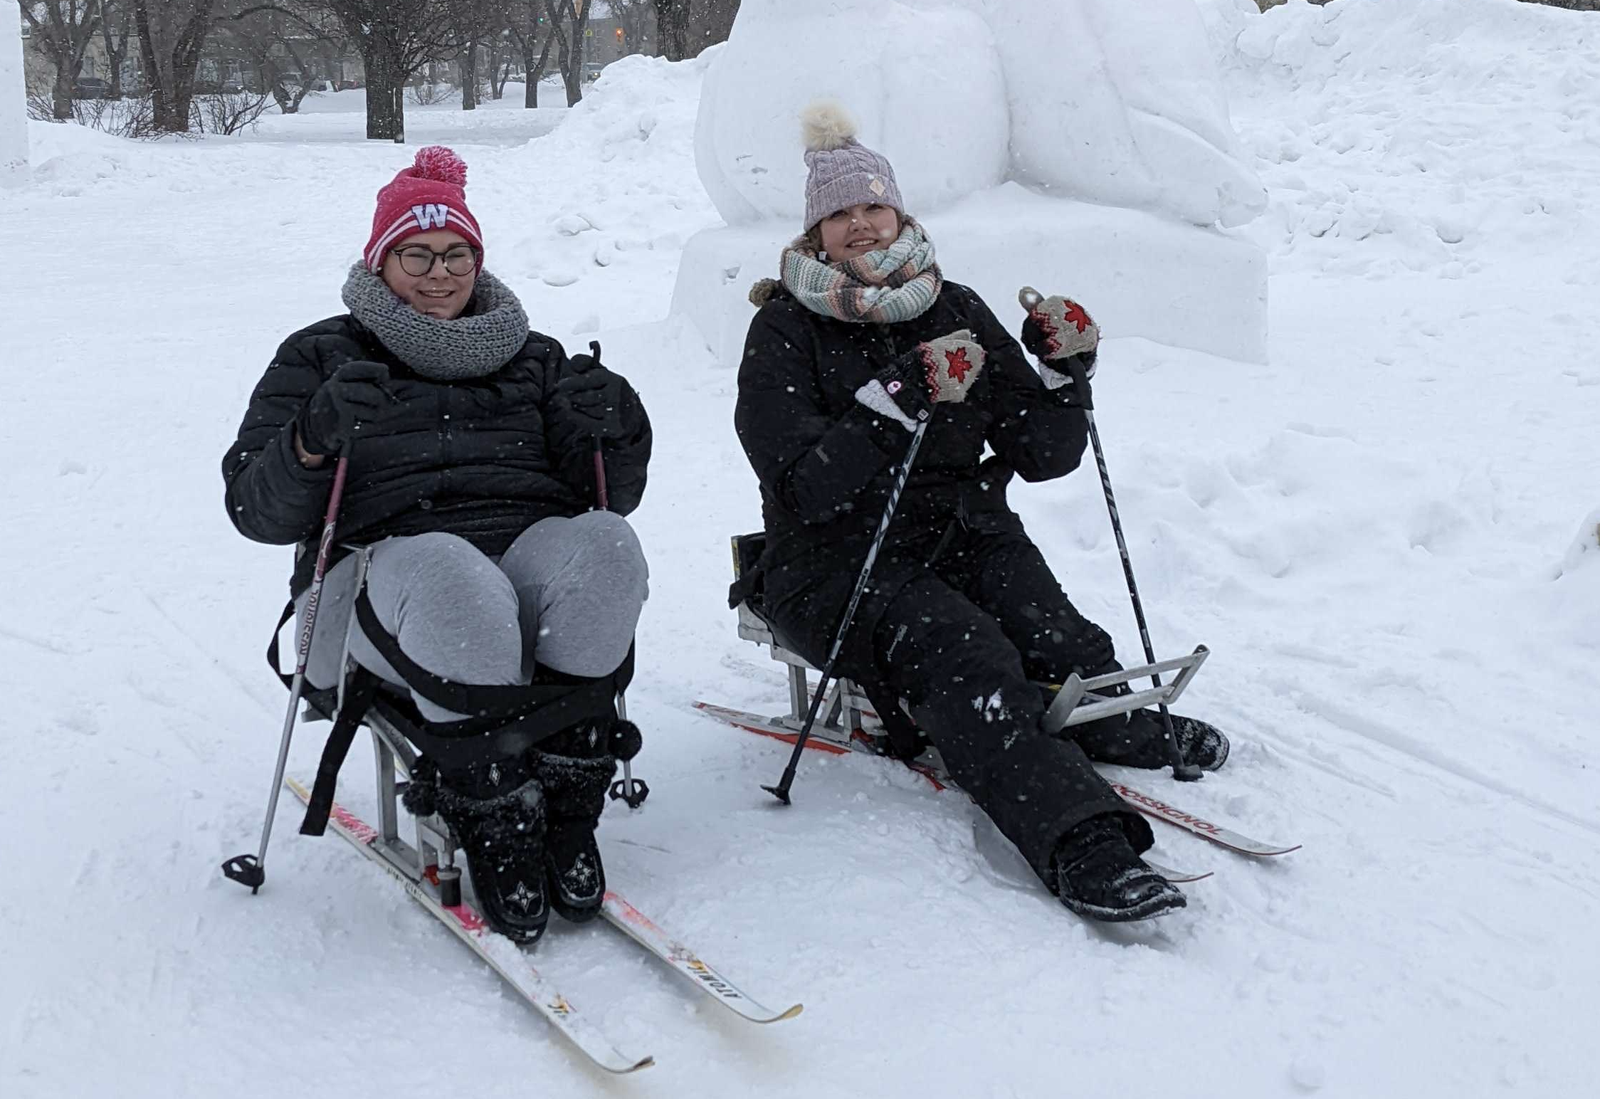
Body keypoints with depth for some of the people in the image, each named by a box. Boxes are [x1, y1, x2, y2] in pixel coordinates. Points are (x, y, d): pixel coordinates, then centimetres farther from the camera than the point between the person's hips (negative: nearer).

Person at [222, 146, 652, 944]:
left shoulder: (531, 358, 26)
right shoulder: (321, 358, 18)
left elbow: (609, 495, 19)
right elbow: (256, 512, 6)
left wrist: (612, 437, -5)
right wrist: (313, 441, -16)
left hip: (530, 544, 3)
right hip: (389, 564, -3)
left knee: (604, 543, -34)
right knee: (453, 577, -41)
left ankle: (564, 799, -29)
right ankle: (493, 823, -29)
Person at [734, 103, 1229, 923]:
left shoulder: (955, 311, 9)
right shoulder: (784, 331, -3)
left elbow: (1042, 456, 8)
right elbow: (805, 488, -18)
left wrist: (1065, 373, -9)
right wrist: (903, 398, -26)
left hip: (966, 539, 4)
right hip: (841, 560, -4)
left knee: (1063, 648, -18)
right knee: (965, 657, -31)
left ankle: (1124, 728, 14)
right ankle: (1078, 840, -41)